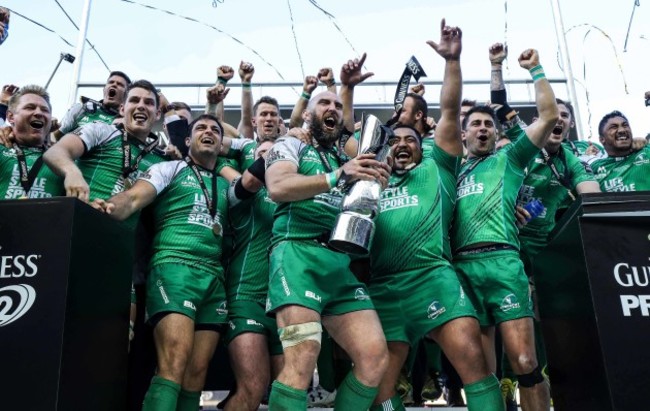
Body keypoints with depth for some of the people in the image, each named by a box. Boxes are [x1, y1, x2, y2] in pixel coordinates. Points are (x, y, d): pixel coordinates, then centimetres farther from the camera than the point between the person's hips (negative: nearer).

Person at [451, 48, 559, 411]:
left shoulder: (509, 158, 17)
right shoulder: (454, 169, 25)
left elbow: (550, 115, 10)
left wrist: (536, 69, 14)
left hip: (501, 262, -3)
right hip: (462, 267, 3)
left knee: (524, 361, -10)